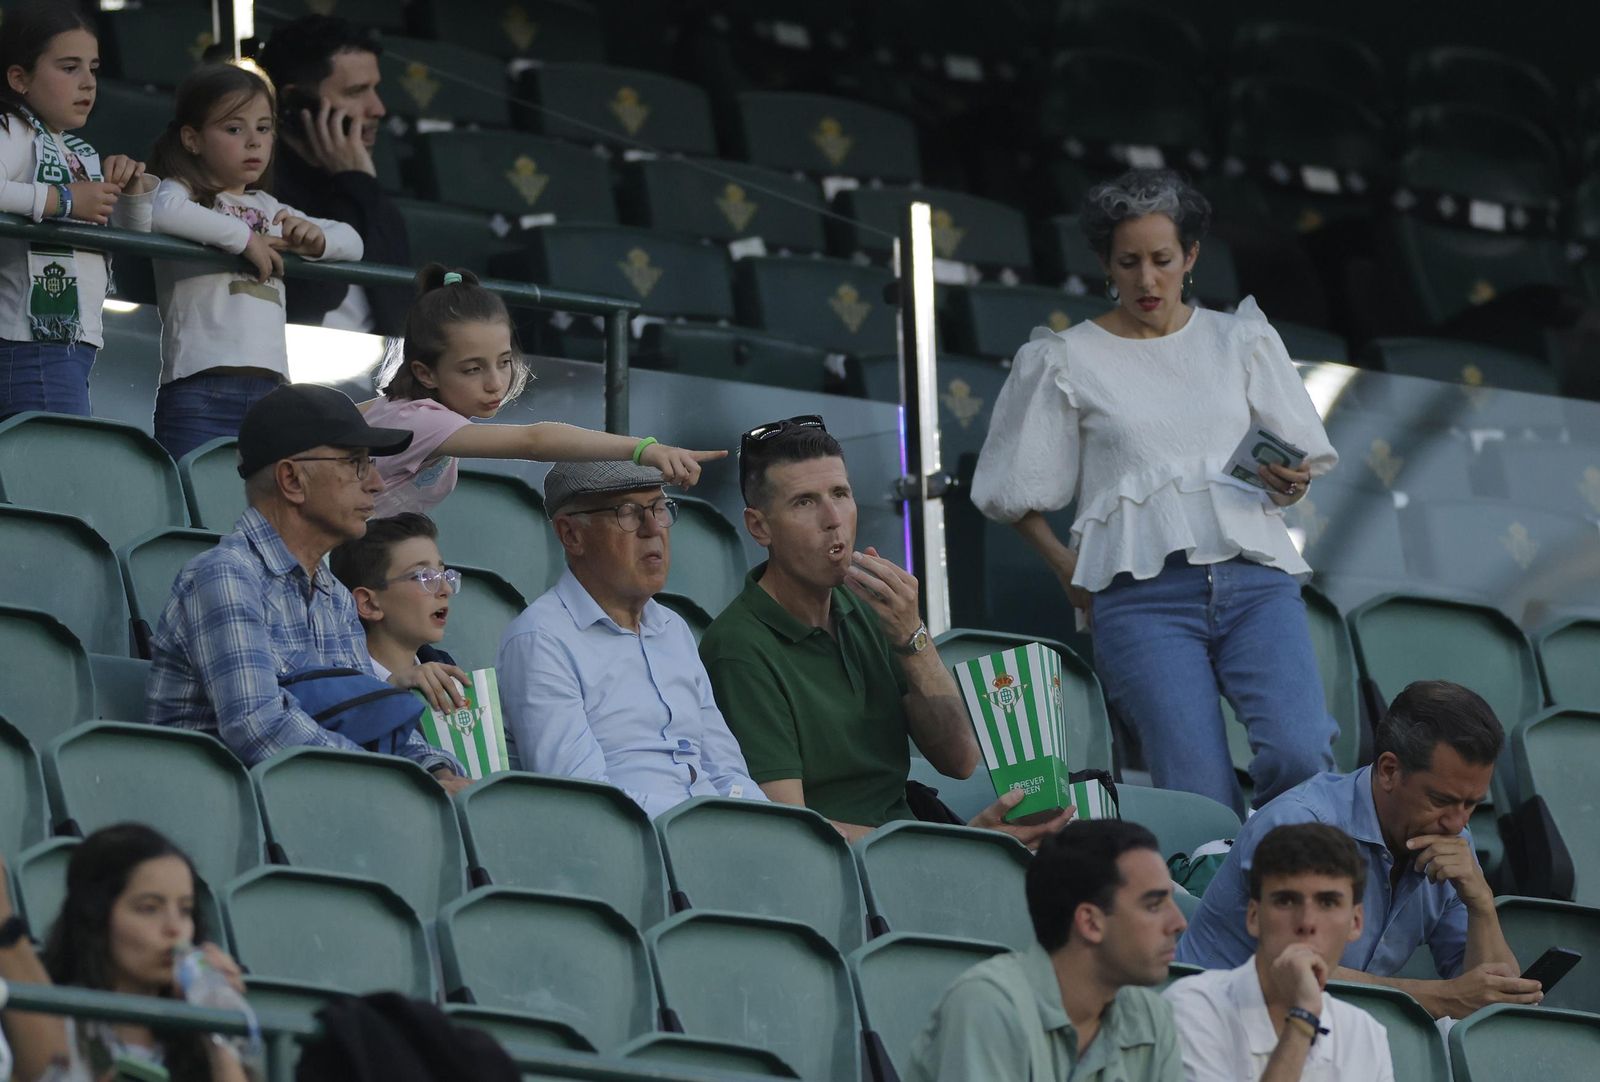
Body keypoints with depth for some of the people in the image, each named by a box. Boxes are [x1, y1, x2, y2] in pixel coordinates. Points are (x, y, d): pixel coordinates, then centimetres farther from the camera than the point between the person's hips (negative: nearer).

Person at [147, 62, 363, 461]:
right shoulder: (181, 192, 4)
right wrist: (243, 237, -12)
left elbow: (351, 241, 27)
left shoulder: (269, 209, 23)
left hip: (269, 386, 6)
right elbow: (164, 212, -21)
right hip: (201, 386, -6)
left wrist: (316, 238, 3)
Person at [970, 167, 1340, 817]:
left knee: (1300, 757, -22)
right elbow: (1015, 493, 17)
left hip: (1254, 577, 2)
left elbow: (1307, 454, 19)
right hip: (1144, 597, -2)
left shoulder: (1243, 341, 18)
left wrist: (1290, 483, -2)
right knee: (1200, 799, -18)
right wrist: (1069, 570, 9)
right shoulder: (1066, 362, 12)